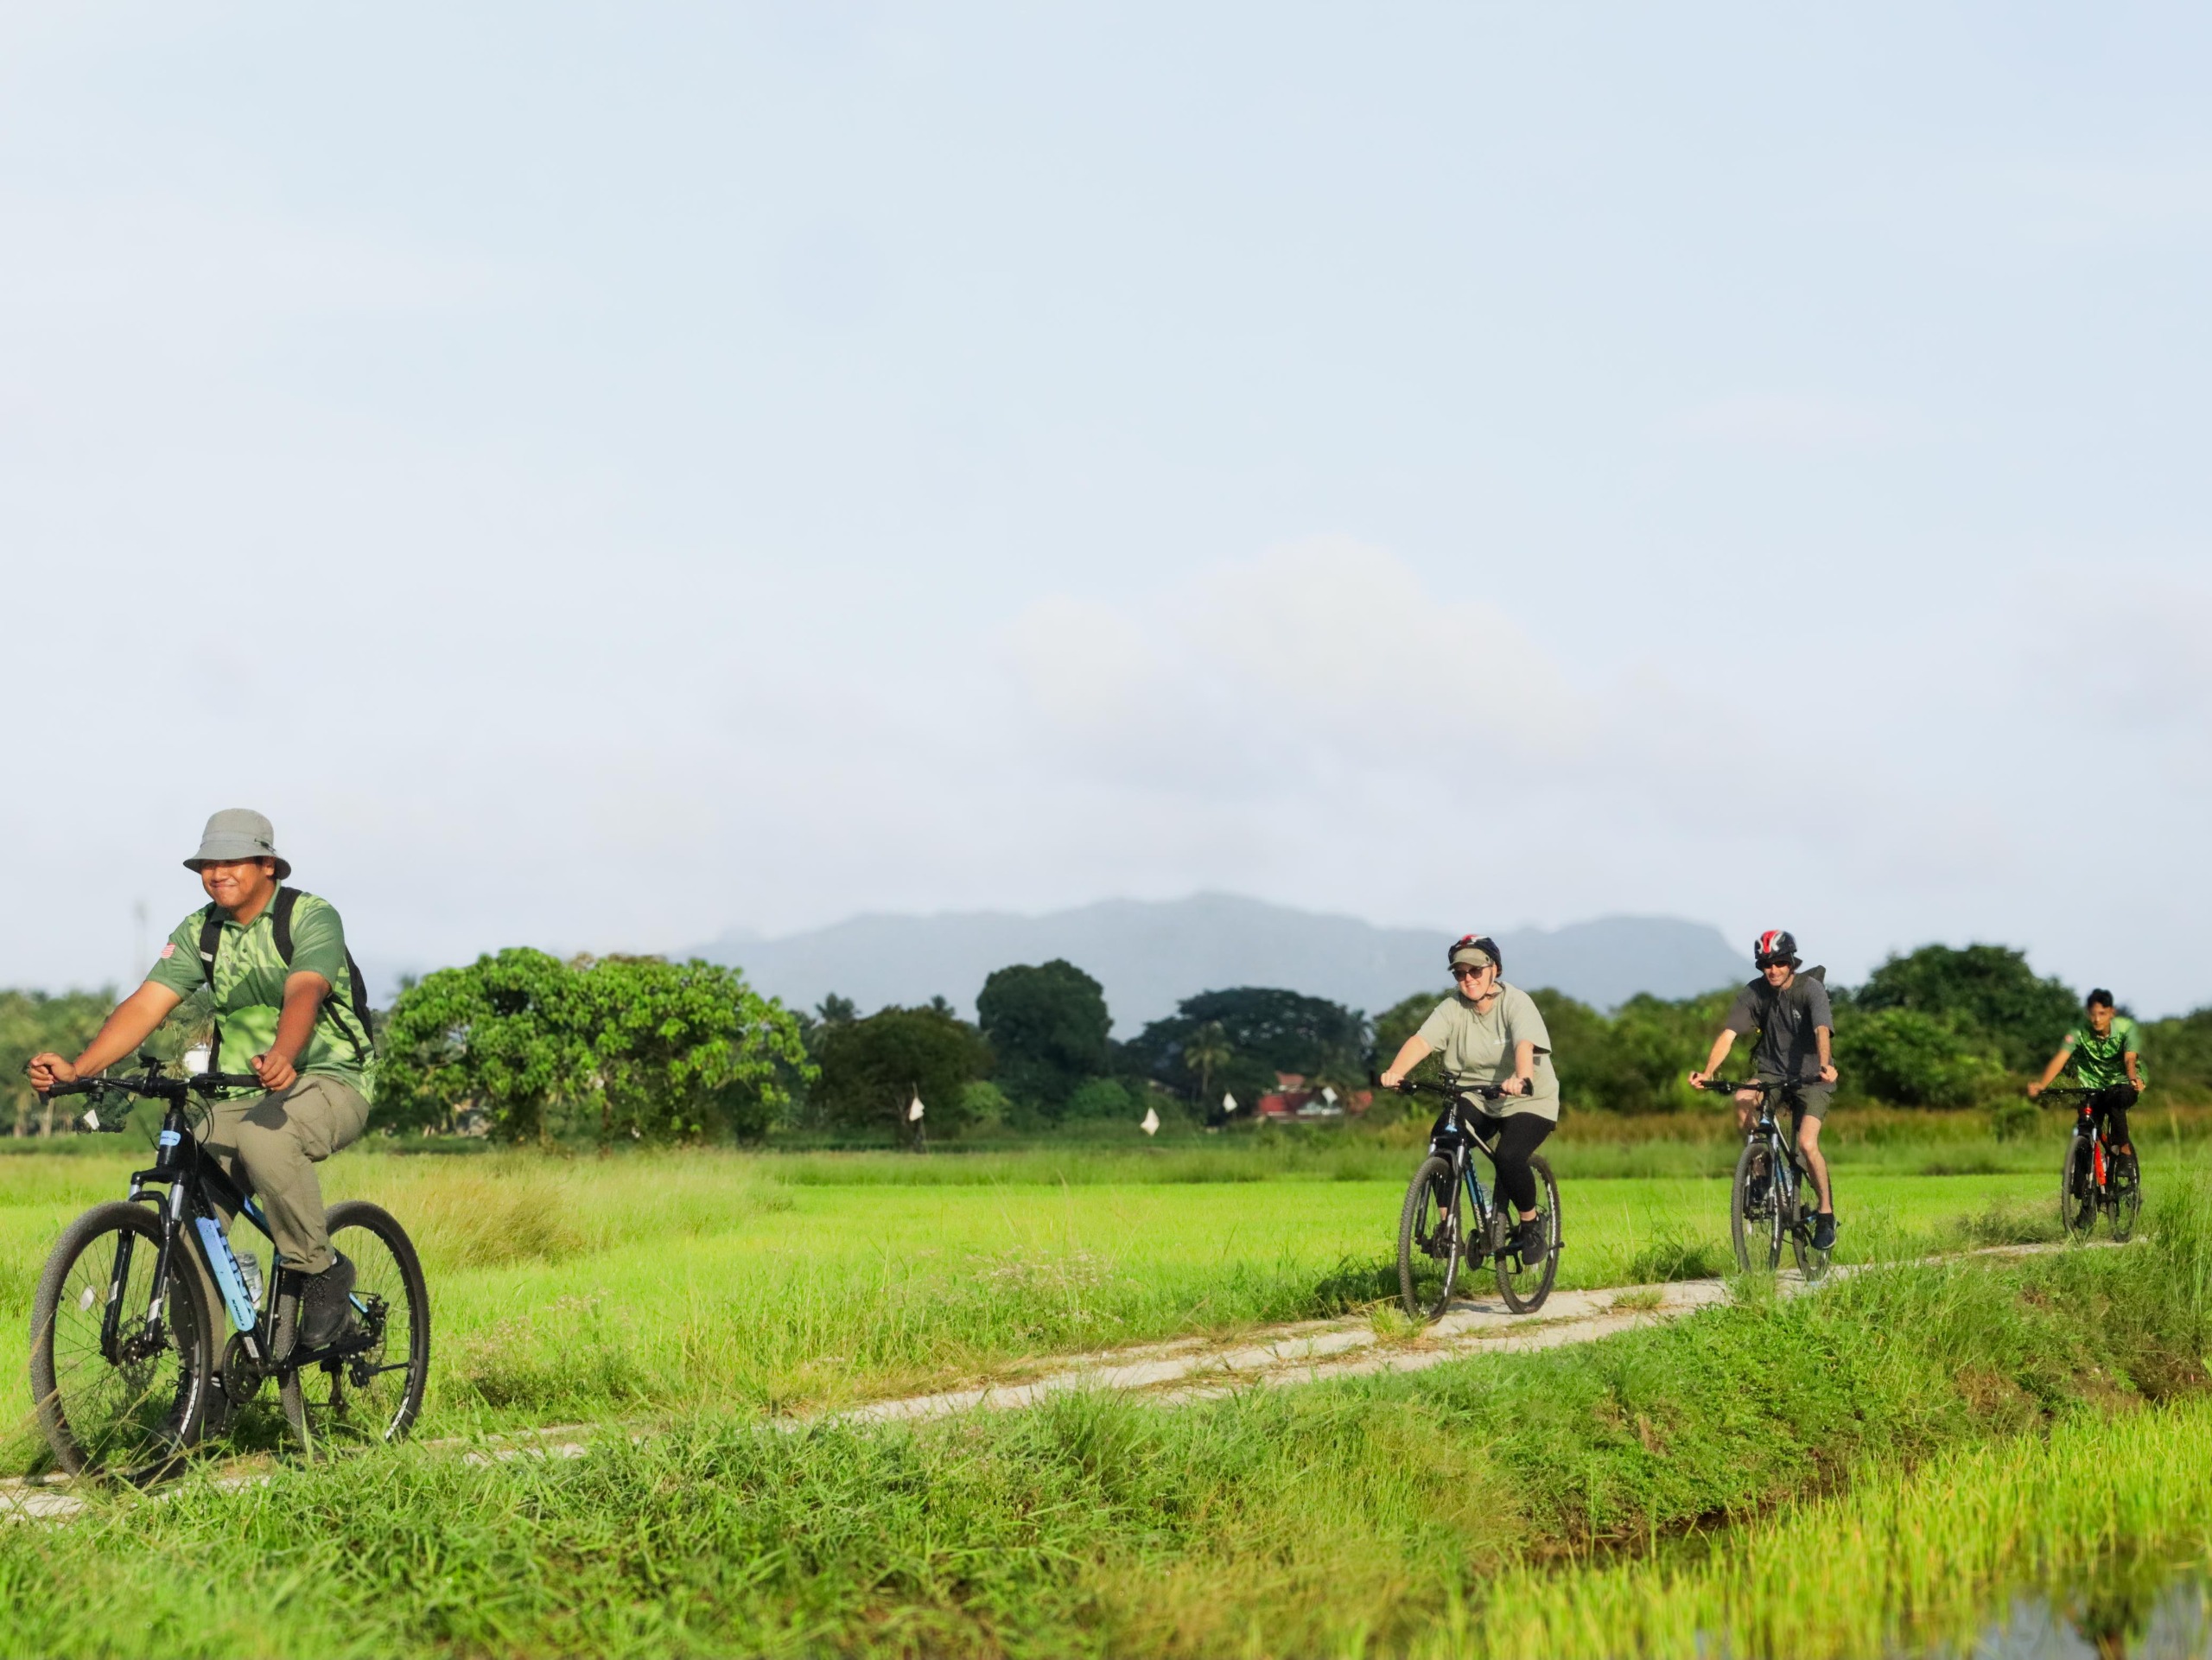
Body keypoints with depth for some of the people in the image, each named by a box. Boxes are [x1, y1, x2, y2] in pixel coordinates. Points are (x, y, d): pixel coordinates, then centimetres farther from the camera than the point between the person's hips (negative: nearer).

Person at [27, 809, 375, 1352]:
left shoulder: (312, 917, -11)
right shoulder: (199, 932, 4)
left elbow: (304, 993, -30)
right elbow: (146, 1004, -7)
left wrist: (282, 1057, -52)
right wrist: (76, 1069, -24)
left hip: (328, 1083, -5)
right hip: (237, 1095, 5)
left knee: (265, 1139, -38)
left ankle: (323, 1271, -17)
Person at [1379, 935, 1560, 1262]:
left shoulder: (1516, 1003, -15)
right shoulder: (1453, 1008, -5)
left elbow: (1525, 1045, -33)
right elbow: (1422, 1040, -21)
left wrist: (1521, 1079, -55)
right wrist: (1395, 1072, -41)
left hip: (1527, 1103, -4)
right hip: (1474, 1099, 4)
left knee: (1508, 1156, -27)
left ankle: (1531, 1225, 0)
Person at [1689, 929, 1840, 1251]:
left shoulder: (1811, 989, -17)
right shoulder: (1753, 993, -8)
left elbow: (1822, 1030, -33)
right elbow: (1728, 1034, -17)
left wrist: (1825, 1066, -53)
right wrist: (1707, 1073, -32)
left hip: (1811, 1077, -3)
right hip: (1772, 1073, 3)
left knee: (1807, 1143, -23)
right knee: (1742, 1098, -30)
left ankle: (1826, 1213, -2)